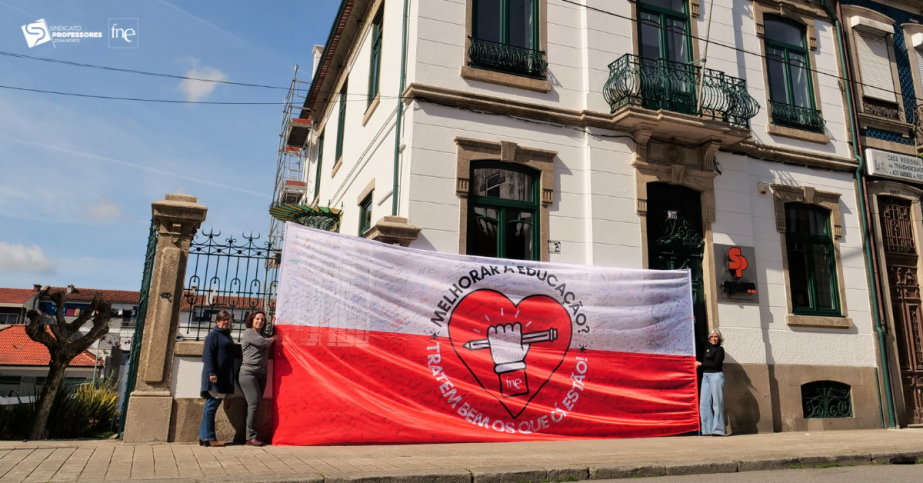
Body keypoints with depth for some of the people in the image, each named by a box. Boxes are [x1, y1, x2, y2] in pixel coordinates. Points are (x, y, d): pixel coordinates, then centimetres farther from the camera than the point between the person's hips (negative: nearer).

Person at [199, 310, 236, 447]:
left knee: (212, 406, 11)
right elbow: (208, 355, -13)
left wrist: (231, 377, 18)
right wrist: (211, 373, -22)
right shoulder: (213, 335, -5)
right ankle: (209, 437, 0)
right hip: (215, 377, -8)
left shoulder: (227, 335, 19)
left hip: (225, 377, 8)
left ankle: (203, 436, 16)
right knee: (211, 406, -4)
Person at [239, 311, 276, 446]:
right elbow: (263, 342, -13)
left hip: (261, 375, 7)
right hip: (248, 373, -7)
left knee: (255, 405, 4)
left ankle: (251, 436, 6)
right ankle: (251, 437, -10)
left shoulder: (262, 335, 21)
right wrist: (274, 338, 5)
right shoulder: (248, 333, -2)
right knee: (254, 403, -13)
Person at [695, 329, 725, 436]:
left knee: (717, 403, -5)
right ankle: (707, 429, 4)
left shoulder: (720, 349, -2)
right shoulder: (707, 348, 16)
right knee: (704, 403, 1)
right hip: (705, 376, 7)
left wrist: (701, 364, -7)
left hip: (716, 376, -7)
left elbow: (716, 364, -14)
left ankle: (717, 429, -3)